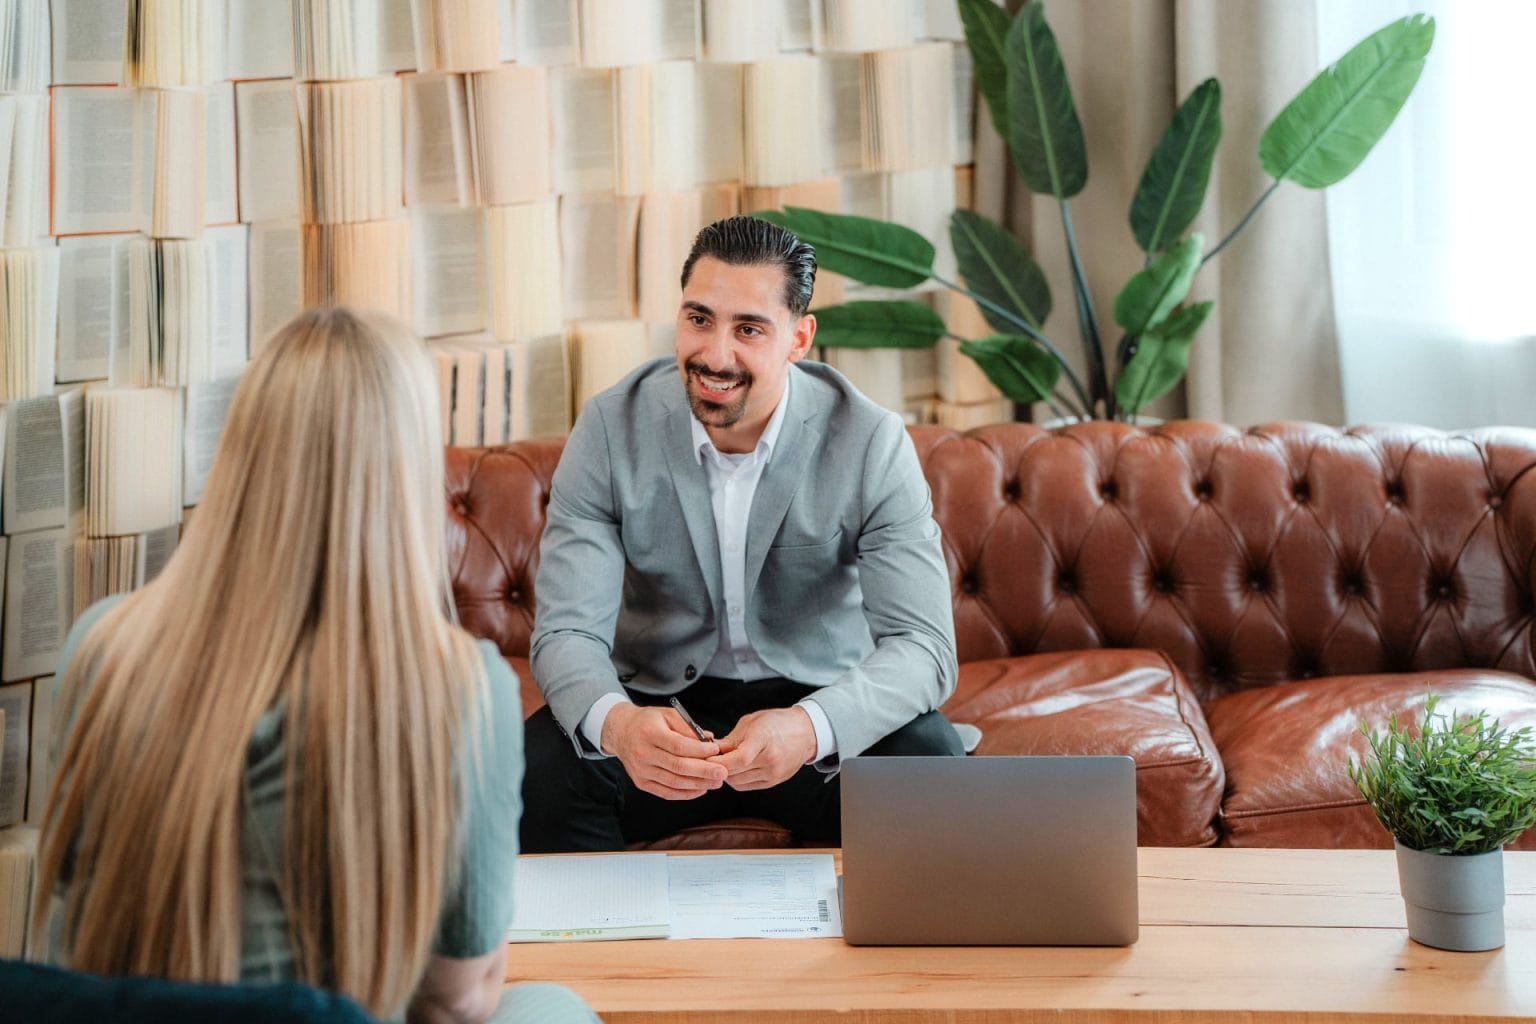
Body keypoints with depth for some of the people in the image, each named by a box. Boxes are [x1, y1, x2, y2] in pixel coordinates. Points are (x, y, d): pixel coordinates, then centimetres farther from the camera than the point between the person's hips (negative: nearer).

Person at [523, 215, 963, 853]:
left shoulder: (872, 443, -14)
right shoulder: (610, 429, -11)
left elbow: (922, 645, -21)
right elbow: (567, 630, -15)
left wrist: (811, 727, -43)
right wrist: (614, 723, -41)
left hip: (824, 708, 0)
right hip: (660, 709, 0)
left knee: (928, 760, -29)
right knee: (541, 768, -29)